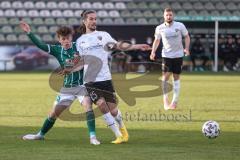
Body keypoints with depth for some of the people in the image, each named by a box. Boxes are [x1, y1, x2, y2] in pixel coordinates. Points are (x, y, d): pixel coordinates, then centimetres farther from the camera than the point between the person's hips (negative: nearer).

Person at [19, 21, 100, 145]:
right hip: (67, 87, 3)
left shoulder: (79, 47, -5)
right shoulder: (57, 50, 0)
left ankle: (92, 137, -24)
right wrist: (29, 32, -15)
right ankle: (40, 134, 30)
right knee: (54, 113, 9)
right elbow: (40, 45, -7)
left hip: (81, 85, -3)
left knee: (88, 106, -27)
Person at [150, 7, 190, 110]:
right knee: (165, 76, -11)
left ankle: (174, 101, 13)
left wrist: (186, 49, -8)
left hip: (178, 55, 0)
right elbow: (156, 40, 9)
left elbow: (186, 37, 5)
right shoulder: (160, 28, -1)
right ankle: (165, 99, 0)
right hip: (166, 55, 0)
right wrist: (153, 52, -5)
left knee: (176, 77, 5)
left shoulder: (180, 26, -4)